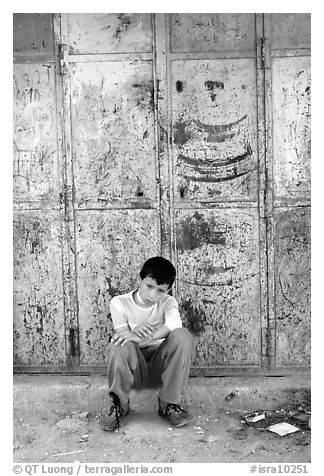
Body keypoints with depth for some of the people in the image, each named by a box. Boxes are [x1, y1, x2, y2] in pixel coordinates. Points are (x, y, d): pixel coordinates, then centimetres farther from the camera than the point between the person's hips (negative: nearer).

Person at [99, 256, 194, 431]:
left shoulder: (168, 302, 0)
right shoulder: (119, 302, -3)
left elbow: (174, 324, -24)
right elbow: (123, 334, -13)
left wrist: (139, 337, -39)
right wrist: (135, 333, -37)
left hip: (161, 368, 2)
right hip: (133, 369, -1)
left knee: (183, 336, -27)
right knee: (118, 344, -34)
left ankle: (169, 403, -14)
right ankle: (119, 404, -11)